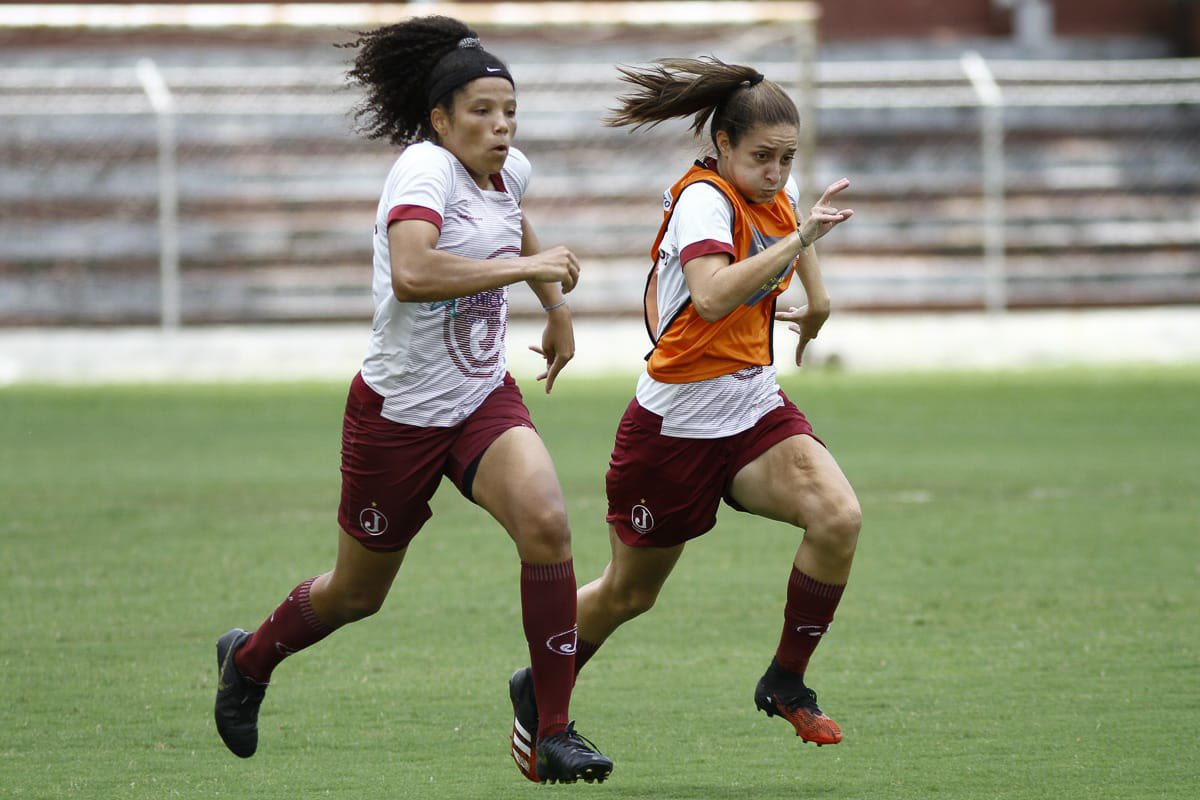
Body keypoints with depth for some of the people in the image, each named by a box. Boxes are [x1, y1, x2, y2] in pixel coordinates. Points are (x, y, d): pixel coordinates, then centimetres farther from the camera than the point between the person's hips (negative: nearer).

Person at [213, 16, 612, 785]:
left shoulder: (509, 171, 1)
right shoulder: (427, 168, -22)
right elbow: (410, 274, -42)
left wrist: (557, 308, 27)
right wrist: (527, 266, -36)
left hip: (483, 400, 5)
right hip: (398, 410, -5)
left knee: (546, 524, -23)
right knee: (357, 593, 12)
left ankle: (555, 734, -16)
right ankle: (249, 659, 46)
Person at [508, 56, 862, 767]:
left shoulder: (774, 194, 3)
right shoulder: (704, 198, -20)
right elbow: (713, 296, -39)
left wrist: (817, 294, 25)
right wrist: (801, 238, -40)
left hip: (754, 412, 6)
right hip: (677, 424, -6)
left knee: (839, 518, -21)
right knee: (630, 593, 10)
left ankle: (787, 683, -5)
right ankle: (537, 694, 37)